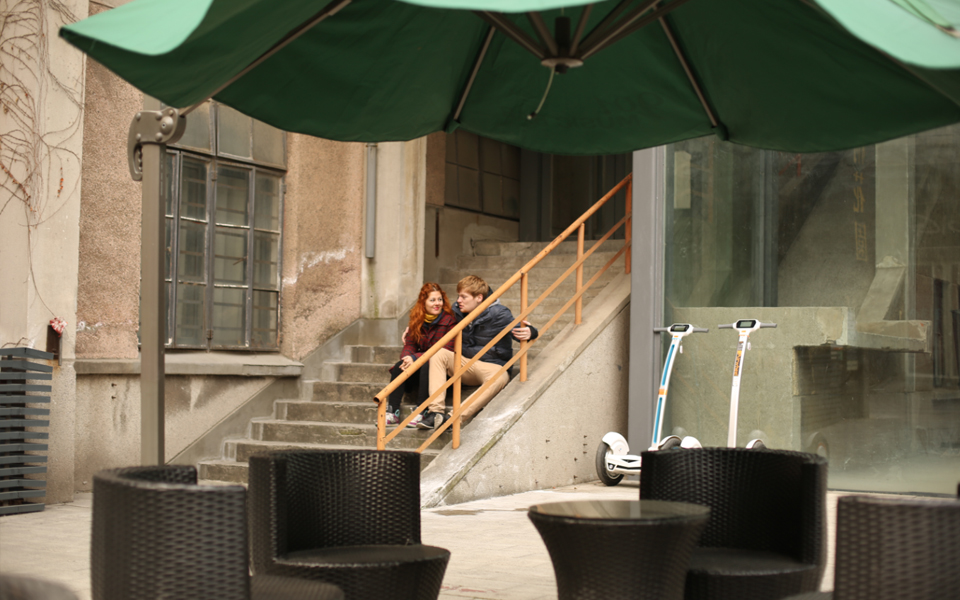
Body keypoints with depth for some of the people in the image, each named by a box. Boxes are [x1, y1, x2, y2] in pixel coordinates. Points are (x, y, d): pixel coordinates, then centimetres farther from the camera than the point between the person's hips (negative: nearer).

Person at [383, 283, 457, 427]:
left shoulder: (449, 320, -12)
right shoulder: (416, 320, 6)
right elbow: (409, 345, 4)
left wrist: (415, 358, -25)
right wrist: (407, 357, -22)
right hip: (421, 364, 5)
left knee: (426, 367, -35)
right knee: (399, 366, -21)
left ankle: (421, 413, -32)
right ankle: (393, 413, -23)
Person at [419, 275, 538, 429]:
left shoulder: (498, 314, -11)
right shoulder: (458, 311, 4)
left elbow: (520, 332, -10)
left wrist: (528, 333, -35)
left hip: (491, 365, -5)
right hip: (465, 364, 5)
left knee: (499, 379, -40)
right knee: (438, 353, -20)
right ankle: (435, 410, -32)